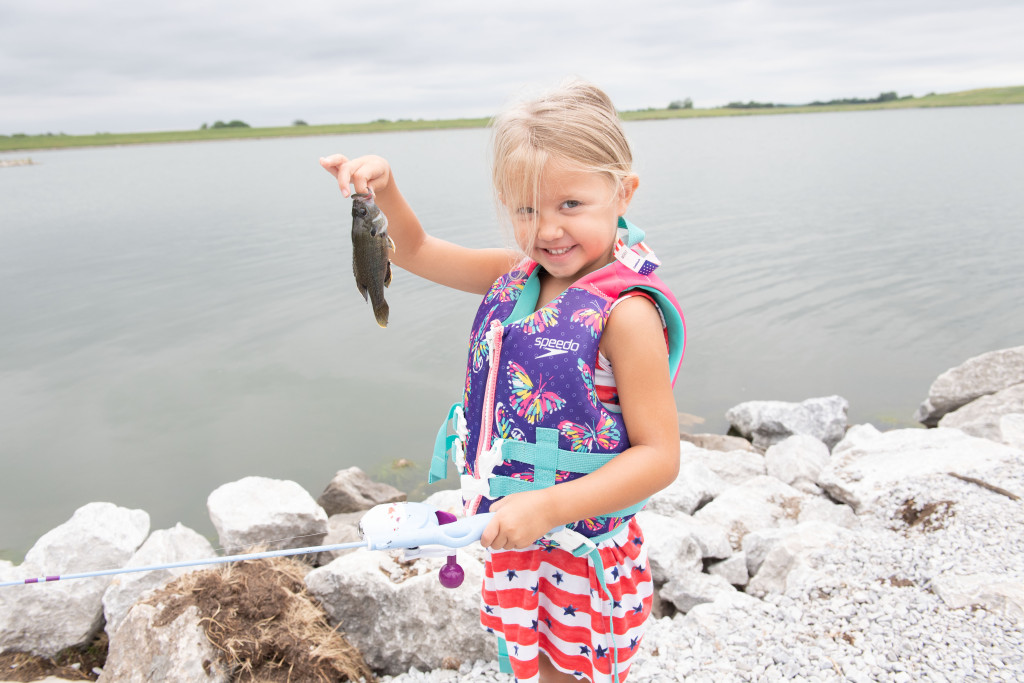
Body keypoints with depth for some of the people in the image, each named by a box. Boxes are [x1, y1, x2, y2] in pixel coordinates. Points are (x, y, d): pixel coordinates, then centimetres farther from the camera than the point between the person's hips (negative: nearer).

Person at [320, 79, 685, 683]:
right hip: (516, 542, 7)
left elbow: (660, 455, -24)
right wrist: (383, 188, -10)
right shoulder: (516, 276, -2)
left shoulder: (625, 311, -25)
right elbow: (417, 251, 9)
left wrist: (549, 506, -33)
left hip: (586, 557, -6)